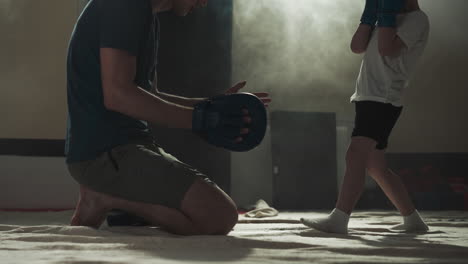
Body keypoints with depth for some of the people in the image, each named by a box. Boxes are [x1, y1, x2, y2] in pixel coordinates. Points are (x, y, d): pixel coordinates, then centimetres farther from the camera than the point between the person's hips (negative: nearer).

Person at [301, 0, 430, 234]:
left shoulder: (416, 19, -3)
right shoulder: (391, 19, 25)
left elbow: (387, 50, -18)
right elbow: (357, 47, 13)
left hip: (383, 101, -10)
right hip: (368, 99, 10)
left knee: (356, 155, -23)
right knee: (376, 168, 10)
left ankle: (338, 220, -31)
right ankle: (413, 220, 18)